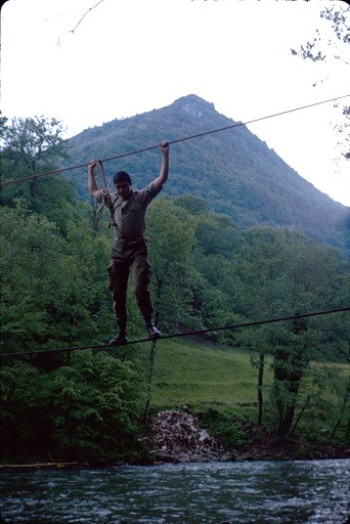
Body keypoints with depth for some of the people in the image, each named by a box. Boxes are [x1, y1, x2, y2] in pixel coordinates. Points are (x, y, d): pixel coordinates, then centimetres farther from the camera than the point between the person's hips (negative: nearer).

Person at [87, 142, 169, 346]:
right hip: (119, 248, 5)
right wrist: (91, 170, 37)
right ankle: (122, 333, 8)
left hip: (137, 247, -5)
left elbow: (162, 179, -6)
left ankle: (150, 323, -10)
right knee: (118, 292, 3)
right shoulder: (112, 199, 13)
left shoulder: (142, 197, 0)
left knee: (141, 287, -22)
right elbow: (93, 191, 31)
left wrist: (165, 154, -9)